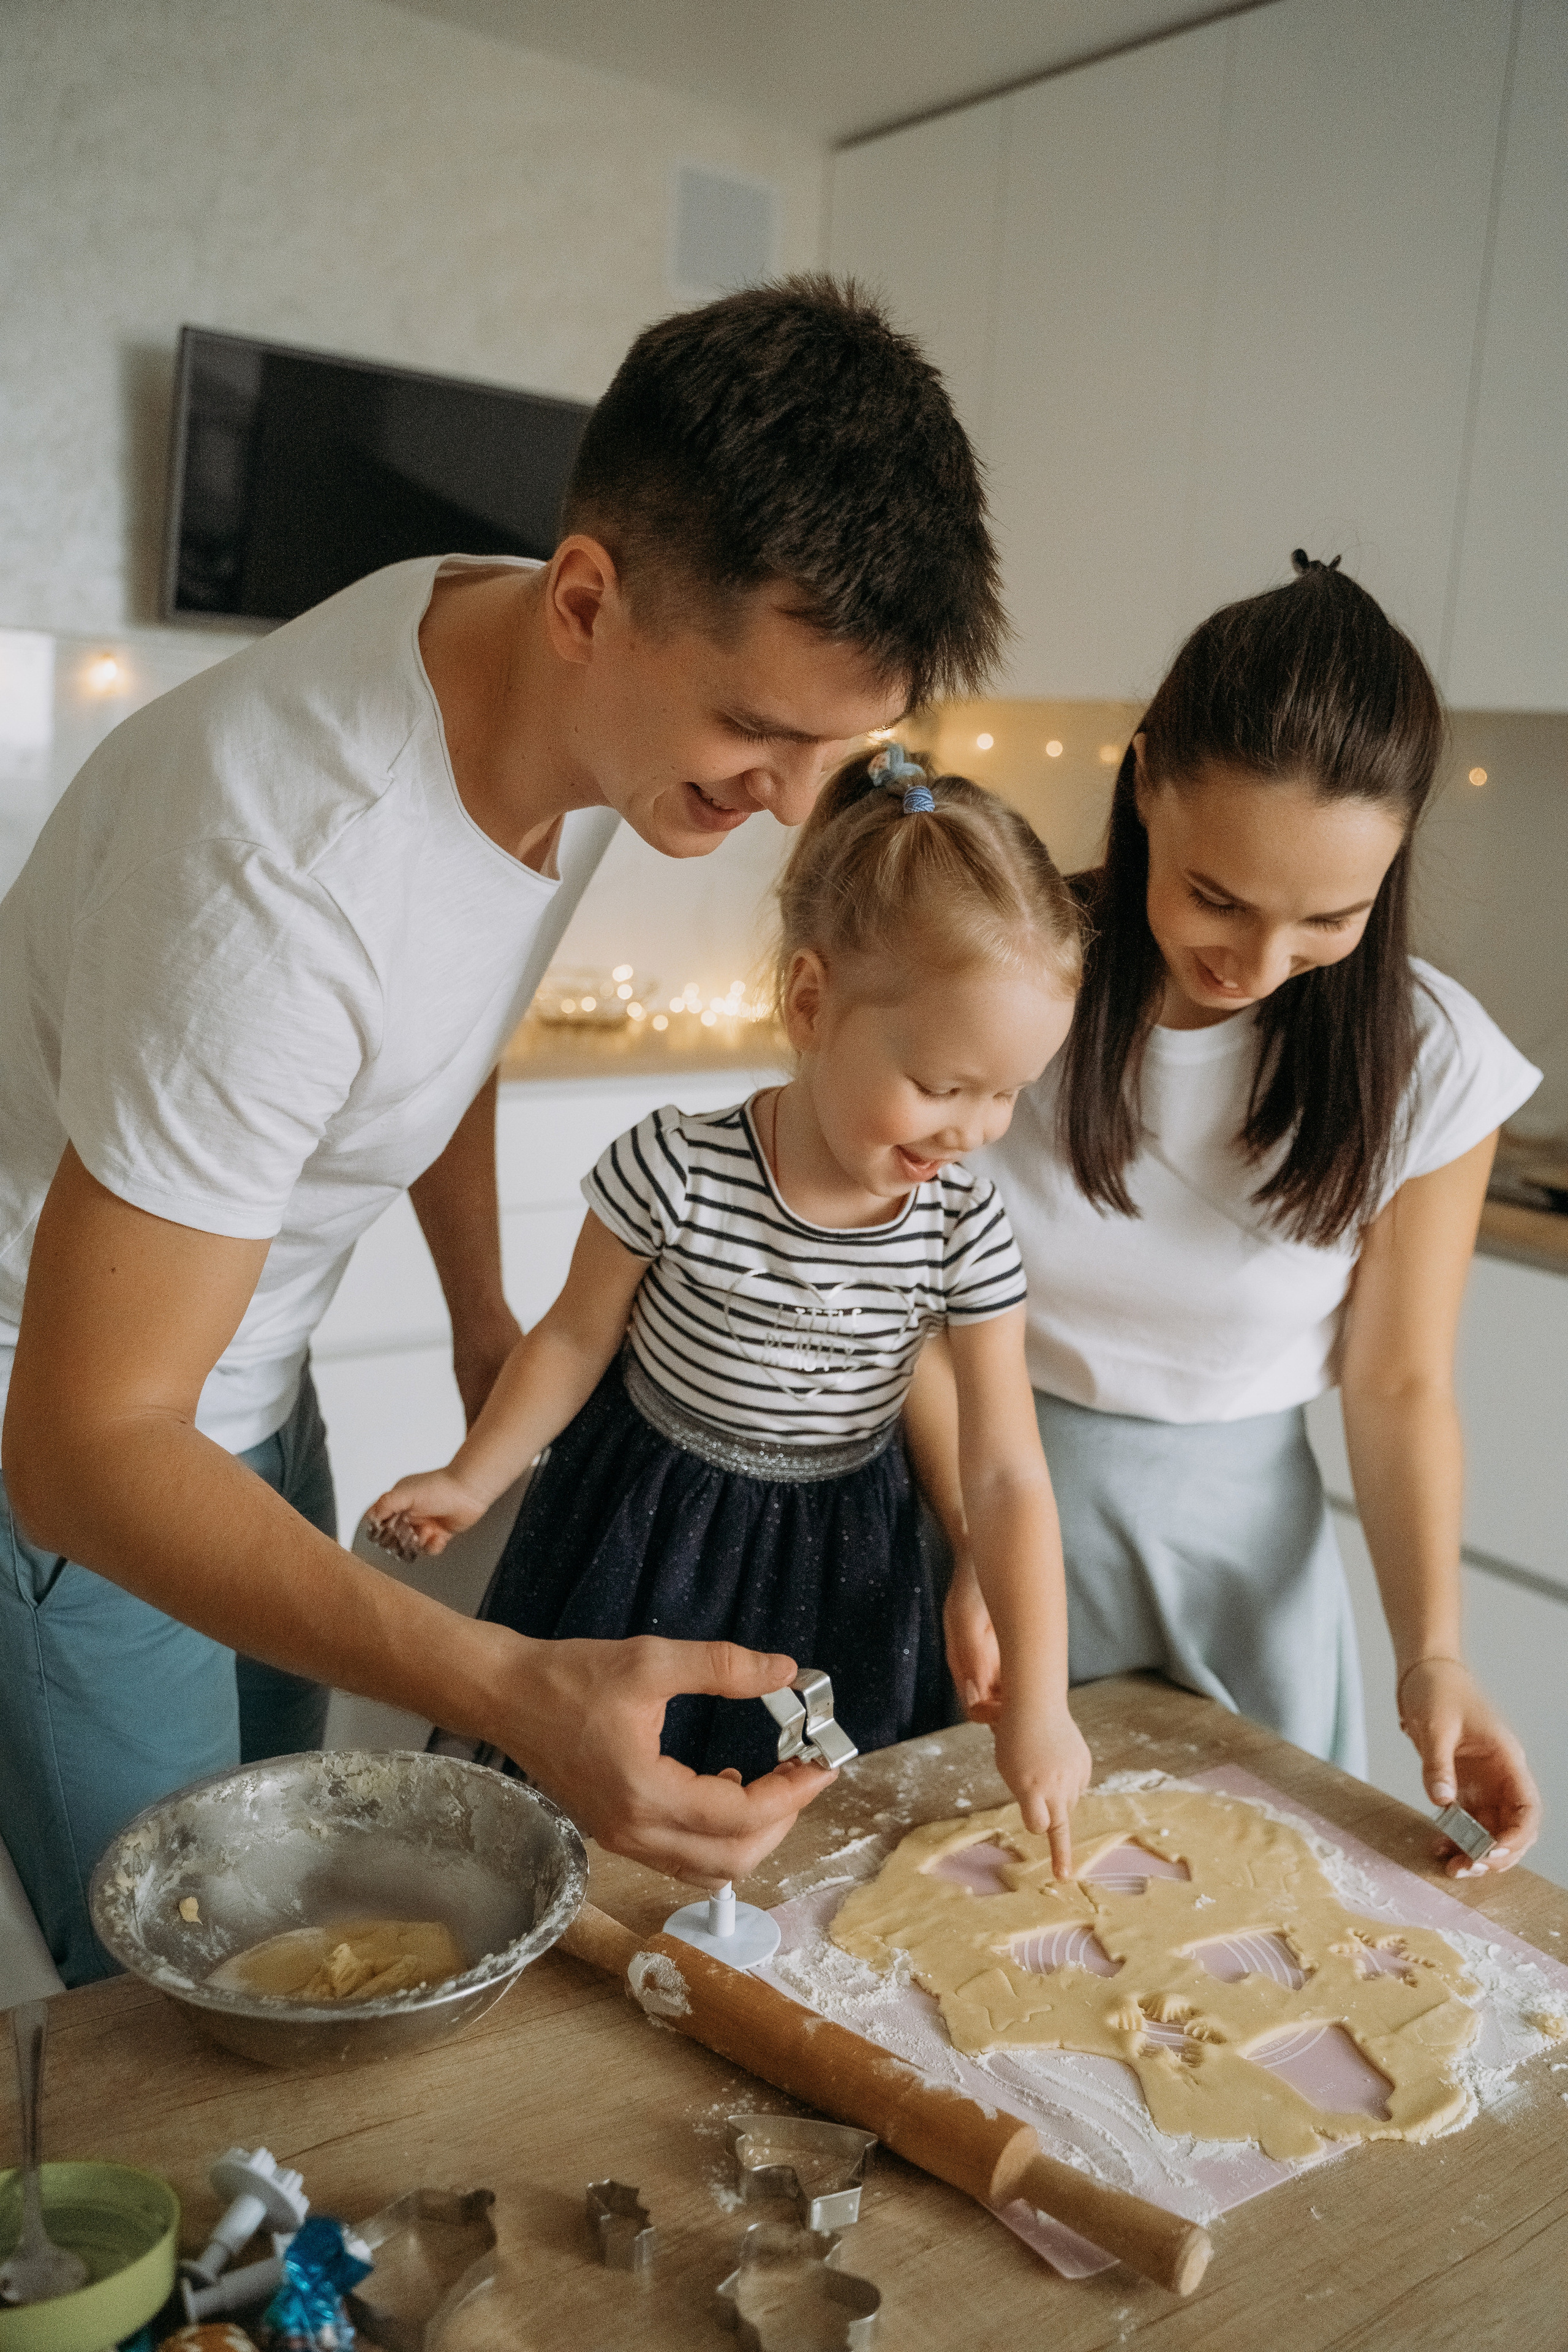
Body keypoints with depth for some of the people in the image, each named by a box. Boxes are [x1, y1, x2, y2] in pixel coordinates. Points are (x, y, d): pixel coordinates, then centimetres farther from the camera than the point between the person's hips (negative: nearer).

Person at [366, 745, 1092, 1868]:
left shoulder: (966, 1225, -16)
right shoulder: (678, 1172, -22)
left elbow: (1008, 1472, -14)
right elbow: (578, 1335, -4)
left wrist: (1038, 1700, -18)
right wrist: (471, 1478, -6)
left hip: (838, 1548, 2)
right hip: (648, 1523, -1)